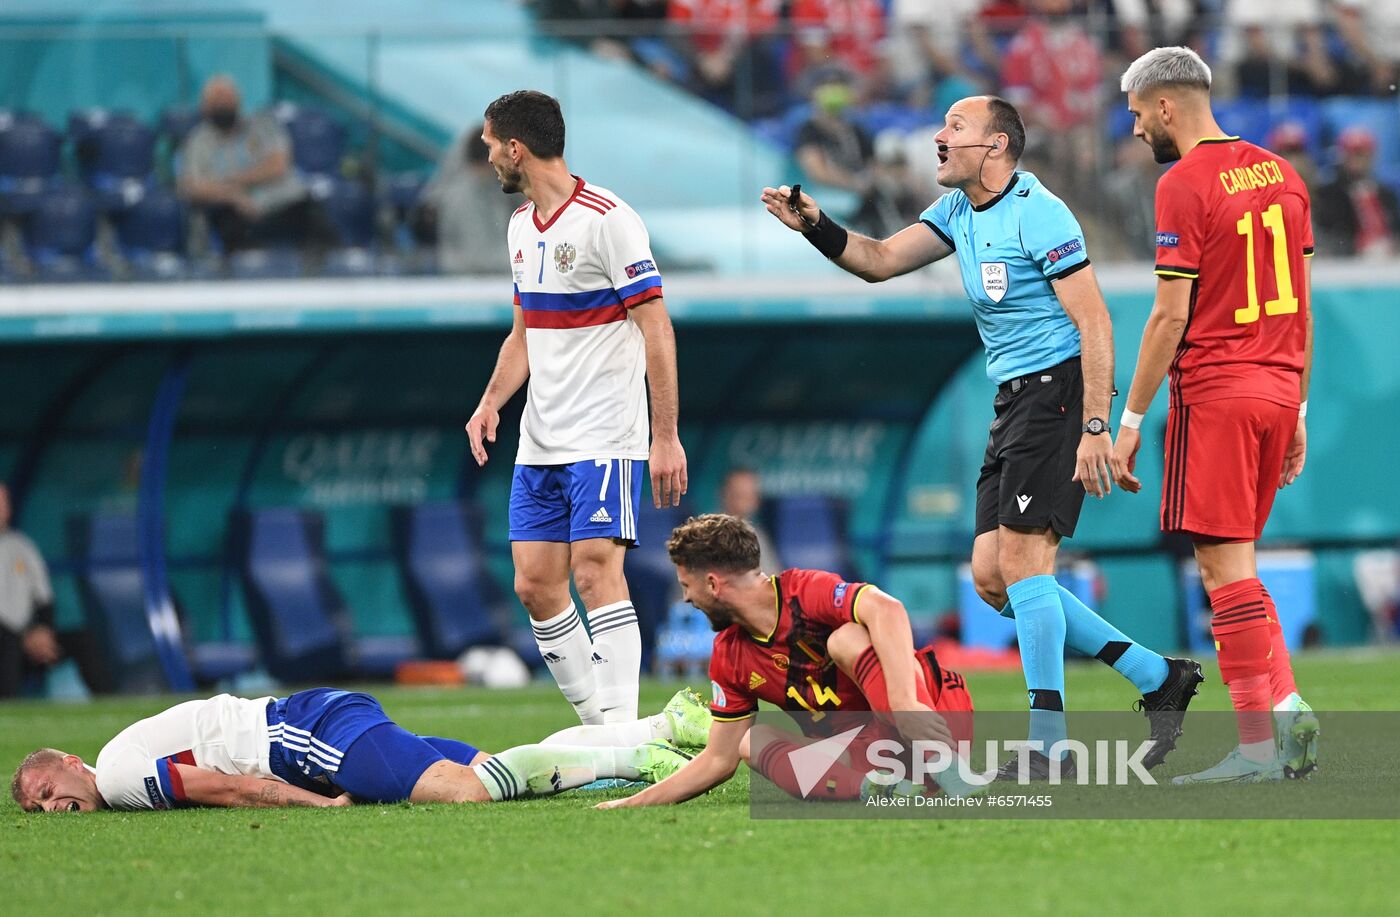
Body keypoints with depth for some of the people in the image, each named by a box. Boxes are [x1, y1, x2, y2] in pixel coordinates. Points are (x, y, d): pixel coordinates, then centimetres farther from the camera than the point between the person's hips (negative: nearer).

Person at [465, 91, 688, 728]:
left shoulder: (607, 220, -12)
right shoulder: (522, 227, 14)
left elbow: (656, 328, -14)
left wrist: (666, 436, -18)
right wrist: (491, 402, 6)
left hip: (604, 438, -8)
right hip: (539, 443, 8)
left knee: (596, 574, -17)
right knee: (535, 584, 4)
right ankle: (599, 728, 11)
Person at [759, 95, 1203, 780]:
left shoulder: (1037, 214, -15)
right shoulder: (959, 211, 13)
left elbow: (1094, 323, -18)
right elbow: (880, 261, 14)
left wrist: (1095, 428, -23)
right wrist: (816, 227, -4)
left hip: (1057, 389, -10)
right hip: (1012, 401, 10)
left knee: (1020, 558, -14)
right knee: (991, 577, 4)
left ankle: (1047, 742, -11)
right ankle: (1157, 678, 11)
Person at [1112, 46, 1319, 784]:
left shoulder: (1185, 184, -11)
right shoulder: (1279, 173, 12)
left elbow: (1171, 316, -13)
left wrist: (1130, 421, -8)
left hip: (1214, 392, -8)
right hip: (1278, 390, 8)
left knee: (1226, 564, -5)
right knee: (1233, 561, 16)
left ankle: (1259, 745, -8)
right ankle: (1287, 710, 5)